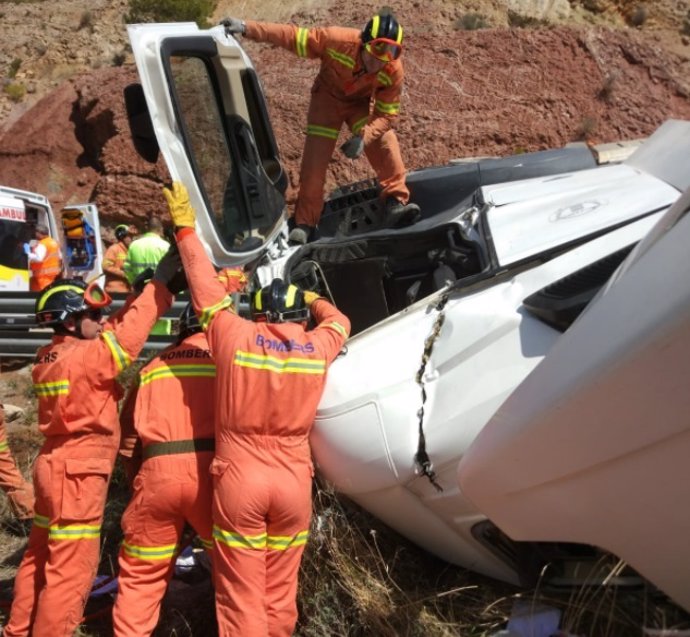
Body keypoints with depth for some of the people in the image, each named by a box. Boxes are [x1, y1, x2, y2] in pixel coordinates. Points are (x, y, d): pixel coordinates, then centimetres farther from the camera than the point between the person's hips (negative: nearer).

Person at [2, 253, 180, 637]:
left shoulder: (50, 357, 7)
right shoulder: (85, 357, -19)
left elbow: (113, 333, 9)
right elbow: (126, 335, -21)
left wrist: (140, 294, 3)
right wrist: (159, 285, -13)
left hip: (55, 465, 10)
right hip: (78, 473, -10)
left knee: (41, 557, 20)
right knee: (70, 569, 0)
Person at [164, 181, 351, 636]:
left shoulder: (236, 336, -6)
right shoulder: (317, 347, 2)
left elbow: (207, 289, 7)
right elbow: (339, 321, 24)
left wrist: (186, 230, 19)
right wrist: (310, 299, 43)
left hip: (240, 479, -2)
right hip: (293, 481, 3)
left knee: (241, 597, 3)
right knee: (280, 594, 14)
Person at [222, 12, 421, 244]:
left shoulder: (393, 71, -29)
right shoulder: (337, 40, -36)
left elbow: (387, 114, -23)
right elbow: (293, 36, -31)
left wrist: (364, 137, -41)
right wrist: (247, 27, -38)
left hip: (360, 102, 2)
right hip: (328, 96, -2)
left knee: (386, 145, -19)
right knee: (314, 160, -8)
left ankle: (396, 203, -11)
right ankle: (305, 223, 1)